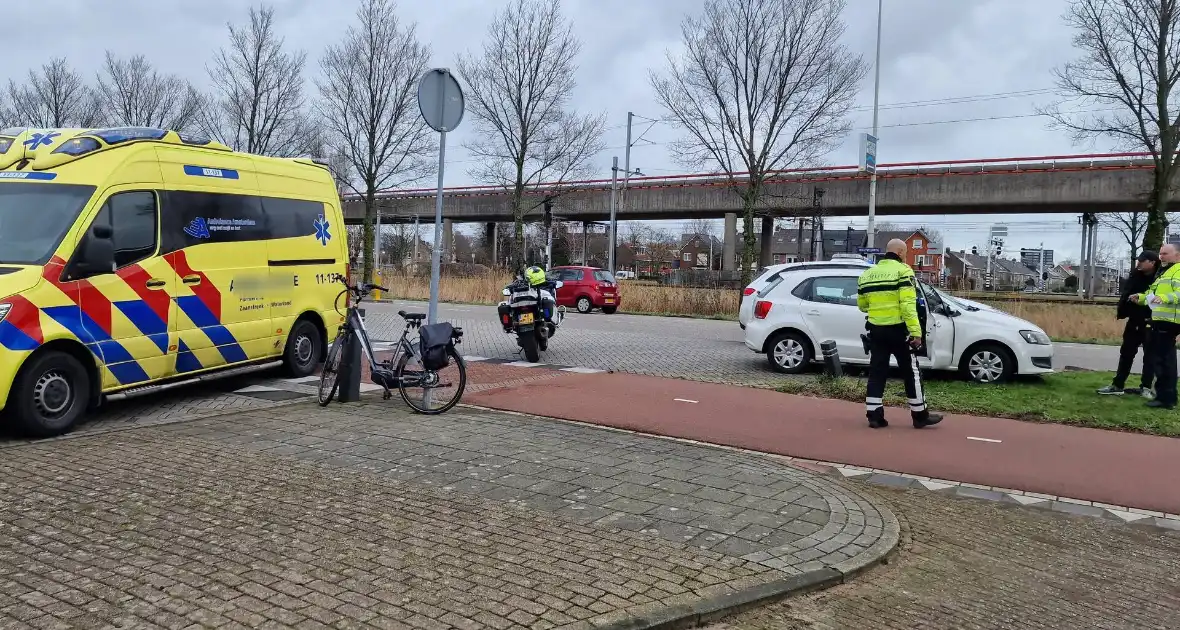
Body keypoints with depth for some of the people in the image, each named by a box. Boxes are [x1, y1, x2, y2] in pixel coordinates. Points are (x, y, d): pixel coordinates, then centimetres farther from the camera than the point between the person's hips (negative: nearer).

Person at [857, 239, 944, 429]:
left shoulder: (867, 274, 10)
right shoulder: (903, 271, -9)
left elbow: (862, 305, 15)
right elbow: (908, 304, -19)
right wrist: (916, 331, -20)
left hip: (876, 329, 5)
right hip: (897, 329, -5)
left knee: (877, 371, 8)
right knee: (911, 372, 6)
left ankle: (874, 415, 6)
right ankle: (920, 415, 14)